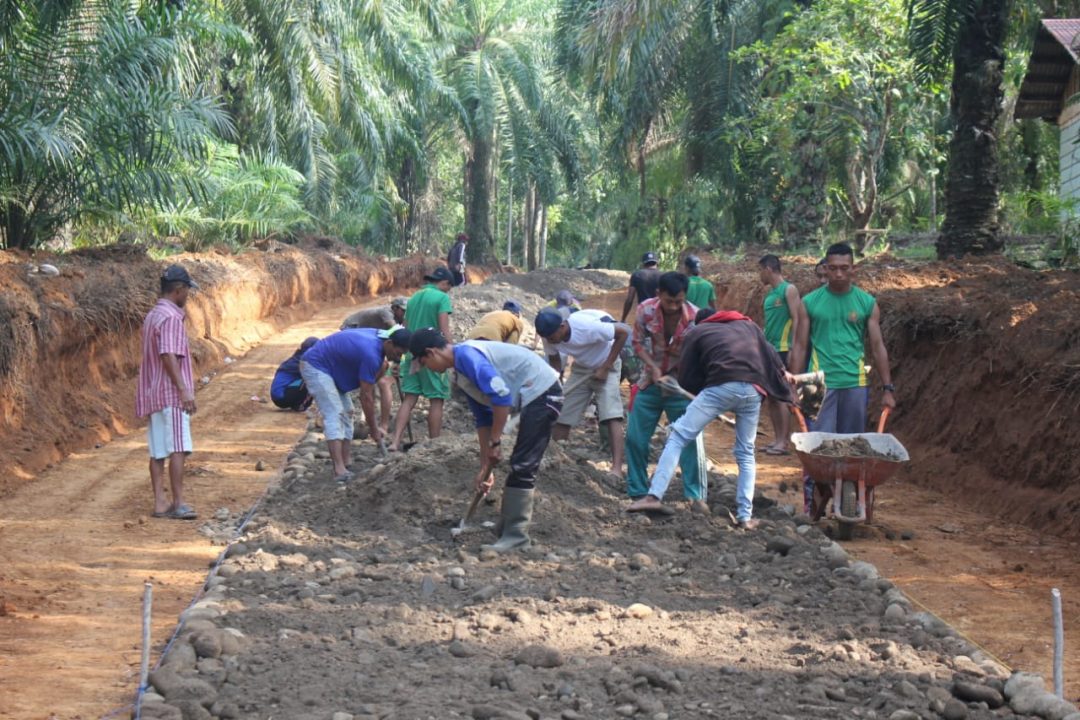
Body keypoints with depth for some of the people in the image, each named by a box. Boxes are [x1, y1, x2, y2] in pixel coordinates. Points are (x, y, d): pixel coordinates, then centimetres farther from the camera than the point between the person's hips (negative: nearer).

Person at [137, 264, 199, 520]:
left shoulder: (152, 315, 18)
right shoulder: (170, 317, -13)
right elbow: (168, 355, -22)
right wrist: (183, 389, -24)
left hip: (153, 394, 10)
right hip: (171, 393, -10)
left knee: (158, 451, 7)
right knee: (178, 449, -10)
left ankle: (160, 503, 7)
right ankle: (178, 504, -12)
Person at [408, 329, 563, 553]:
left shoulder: (466, 355, -16)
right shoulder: (463, 374, 15)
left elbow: (501, 395, -25)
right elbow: (483, 420, 20)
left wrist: (494, 442, -16)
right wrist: (485, 467, 19)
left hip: (542, 392, -10)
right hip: (535, 397, 10)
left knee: (522, 467, -10)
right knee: (520, 465, 16)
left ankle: (516, 535, -8)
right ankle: (510, 524, 25)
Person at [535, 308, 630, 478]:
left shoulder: (587, 327, -35)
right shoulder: (550, 338, -18)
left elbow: (623, 332, -26)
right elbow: (554, 359, 2)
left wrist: (606, 368, -24)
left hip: (606, 366, -6)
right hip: (580, 368, 6)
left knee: (611, 416, -21)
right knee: (562, 415, 0)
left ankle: (617, 469, -28)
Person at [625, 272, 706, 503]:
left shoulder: (695, 317, -21)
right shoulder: (646, 310, -15)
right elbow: (638, 343, -3)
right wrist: (653, 367, -17)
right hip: (651, 381, 3)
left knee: (690, 439, -8)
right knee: (635, 438, 5)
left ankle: (695, 496, 1)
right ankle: (637, 492, 20)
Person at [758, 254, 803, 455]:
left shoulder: (789, 290, -7)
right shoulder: (769, 293, 17)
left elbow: (796, 320, -13)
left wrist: (793, 349, -19)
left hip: (783, 350, -9)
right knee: (770, 398, 8)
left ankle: (784, 442, -8)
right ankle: (777, 439, 13)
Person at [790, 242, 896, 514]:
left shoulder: (867, 303, 8)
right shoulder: (810, 303, 5)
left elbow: (878, 347, 9)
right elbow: (800, 346, 6)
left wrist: (887, 388, 4)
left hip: (855, 384, 2)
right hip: (820, 384, -2)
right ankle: (811, 504, -6)